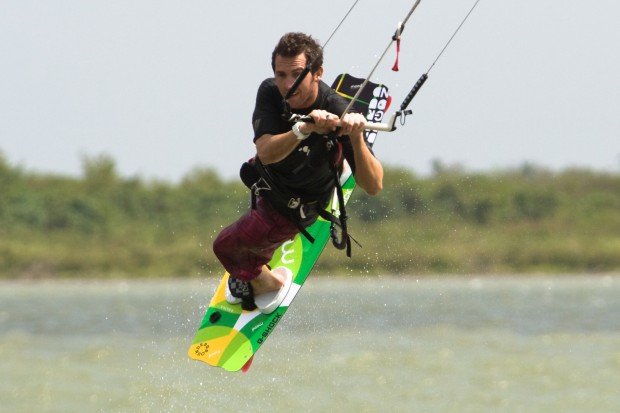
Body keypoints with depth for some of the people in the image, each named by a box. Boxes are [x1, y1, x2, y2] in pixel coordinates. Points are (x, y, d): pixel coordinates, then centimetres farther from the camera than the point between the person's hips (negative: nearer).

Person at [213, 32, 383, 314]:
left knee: (227, 246, -1)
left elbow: (373, 186, -46)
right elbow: (266, 151, -43)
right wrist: (304, 130, -61)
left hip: (295, 204, -6)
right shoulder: (270, 93, -29)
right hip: (268, 173, 6)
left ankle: (265, 283, 32)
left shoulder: (338, 115, -40)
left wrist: (357, 138, -64)